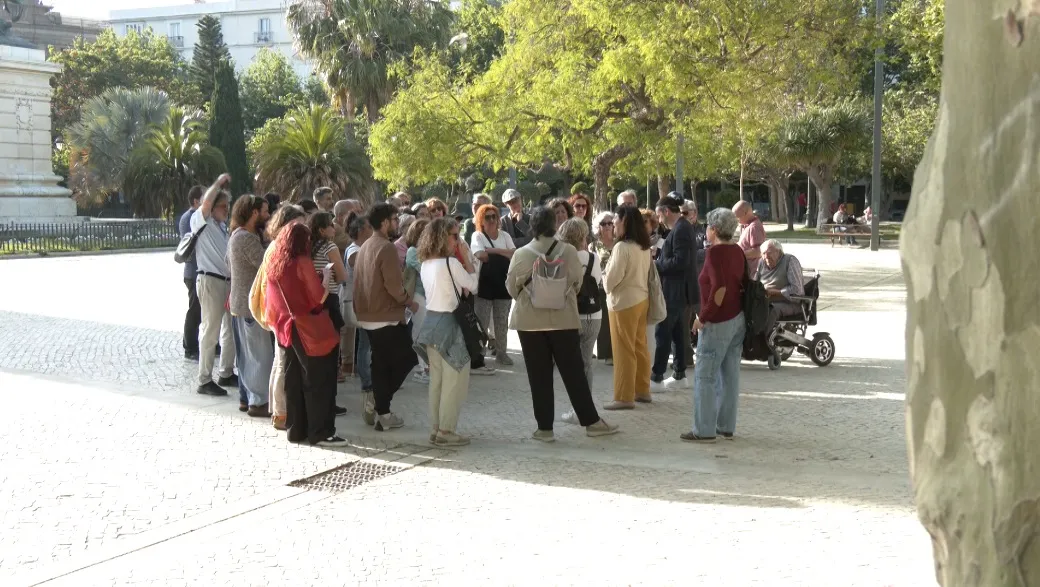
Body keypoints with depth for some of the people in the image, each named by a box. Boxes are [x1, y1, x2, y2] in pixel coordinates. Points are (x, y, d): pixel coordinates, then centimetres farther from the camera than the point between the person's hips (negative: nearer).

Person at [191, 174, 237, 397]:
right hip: (210, 281, -9)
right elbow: (205, 202, -26)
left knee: (231, 328, 15)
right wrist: (219, 182, -16)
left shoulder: (222, 226, 18)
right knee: (210, 330, -8)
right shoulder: (201, 221, -5)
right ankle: (204, 380, -4)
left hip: (228, 281, 9)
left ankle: (226, 373, 27)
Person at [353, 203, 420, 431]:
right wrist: (409, 302, -5)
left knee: (381, 363, 13)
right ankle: (378, 399, 0)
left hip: (368, 316, 9)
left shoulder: (365, 246, 11)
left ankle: (382, 412, 14)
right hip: (388, 316, -9)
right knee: (406, 359, 4)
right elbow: (393, 284, -21)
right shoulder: (386, 247, -17)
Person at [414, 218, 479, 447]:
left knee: (436, 379, 13)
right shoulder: (451, 263, -16)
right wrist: (467, 260, 5)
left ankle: (435, 429, 17)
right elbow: (472, 284, -3)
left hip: (431, 321, 8)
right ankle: (446, 431, 1)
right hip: (449, 323, -8)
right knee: (454, 380, -1)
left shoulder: (425, 264, 8)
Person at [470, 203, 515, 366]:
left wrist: (494, 250, -18)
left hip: (503, 284, 4)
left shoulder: (504, 235, 8)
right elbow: (481, 255, -19)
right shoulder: (477, 236, -3)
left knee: (502, 321, 9)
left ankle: (501, 353, 17)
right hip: (484, 285, -4)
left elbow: (514, 254, -7)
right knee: (482, 322, -1)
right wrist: (504, 255, -10)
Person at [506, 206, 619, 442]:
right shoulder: (568, 251, -5)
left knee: (539, 376, 5)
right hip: (563, 318, 1)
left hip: (530, 321, -1)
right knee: (574, 372, 8)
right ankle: (591, 422, 12)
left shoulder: (521, 254, -8)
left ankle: (544, 428, 7)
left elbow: (512, 286, 2)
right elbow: (578, 282, 6)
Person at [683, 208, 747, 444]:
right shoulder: (738, 251, 9)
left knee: (705, 375, -2)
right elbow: (743, 283, 13)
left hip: (718, 322, -8)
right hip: (738, 318, 8)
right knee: (730, 374, 12)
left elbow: (720, 288, -23)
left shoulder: (715, 252, -14)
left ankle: (704, 430, 0)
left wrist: (703, 317, -17)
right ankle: (726, 426, 17)